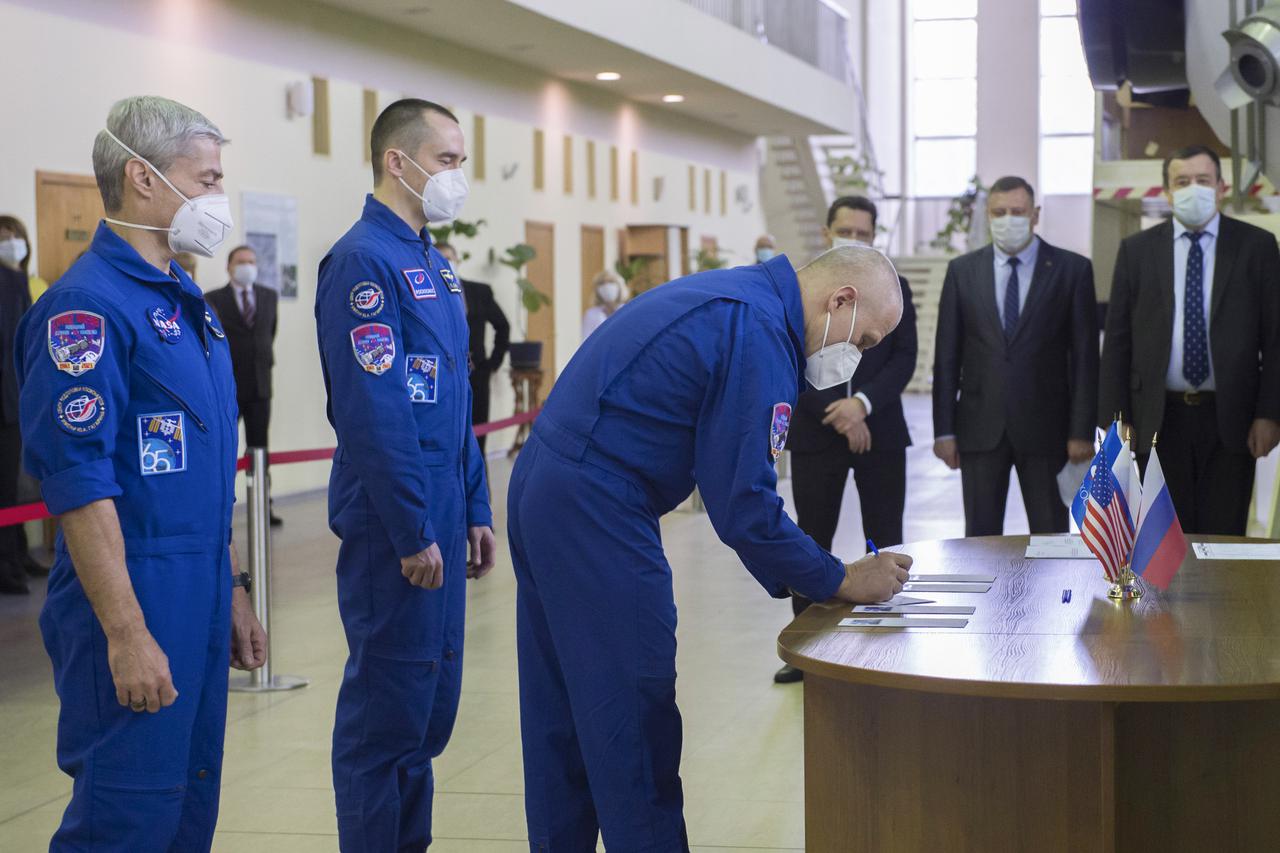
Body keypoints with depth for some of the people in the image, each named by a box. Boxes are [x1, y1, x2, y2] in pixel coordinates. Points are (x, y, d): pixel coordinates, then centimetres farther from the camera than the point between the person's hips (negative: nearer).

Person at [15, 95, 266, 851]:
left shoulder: (186, 301, 14)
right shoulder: (88, 305, -14)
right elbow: (79, 484, -20)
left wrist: (231, 591, 20)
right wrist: (126, 634, -22)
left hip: (199, 602, 9)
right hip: (135, 600, -9)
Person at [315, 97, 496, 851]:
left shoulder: (434, 263, 14)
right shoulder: (365, 261, -14)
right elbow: (373, 413, -20)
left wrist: (476, 510, 14)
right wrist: (412, 533, -19)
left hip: (440, 518, 9)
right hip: (395, 525, -9)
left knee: (434, 699, 14)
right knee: (389, 700, 0)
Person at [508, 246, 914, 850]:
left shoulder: (731, 297, 15)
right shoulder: (758, 330, -16)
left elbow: (728, 481, 16)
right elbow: (743, 504, -18)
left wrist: (793, 575, 12)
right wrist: (840, 582, -7)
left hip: (545, 485, 10)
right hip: (594, 512, -10)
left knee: (561, 714, 16)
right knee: (635, 717, -2)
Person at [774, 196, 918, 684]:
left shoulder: (894, 288, 6)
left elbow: (904, 358, -1)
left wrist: (863, 403, -15)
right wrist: (837, 415, -12)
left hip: (880, 431, 1)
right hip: (816, 433, -1)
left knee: (886, 541, 5)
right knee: (812, 541, 3)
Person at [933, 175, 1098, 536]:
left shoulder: (1072, 269, 1)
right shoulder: (963, 271, 6)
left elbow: (1085, 356, -2)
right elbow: (947, 357, 5)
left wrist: (1082, 431, -7)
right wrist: (944, 429, 1)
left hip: (1045, 428, -1)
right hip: (980, 426, 1)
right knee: (980, 536, 6)